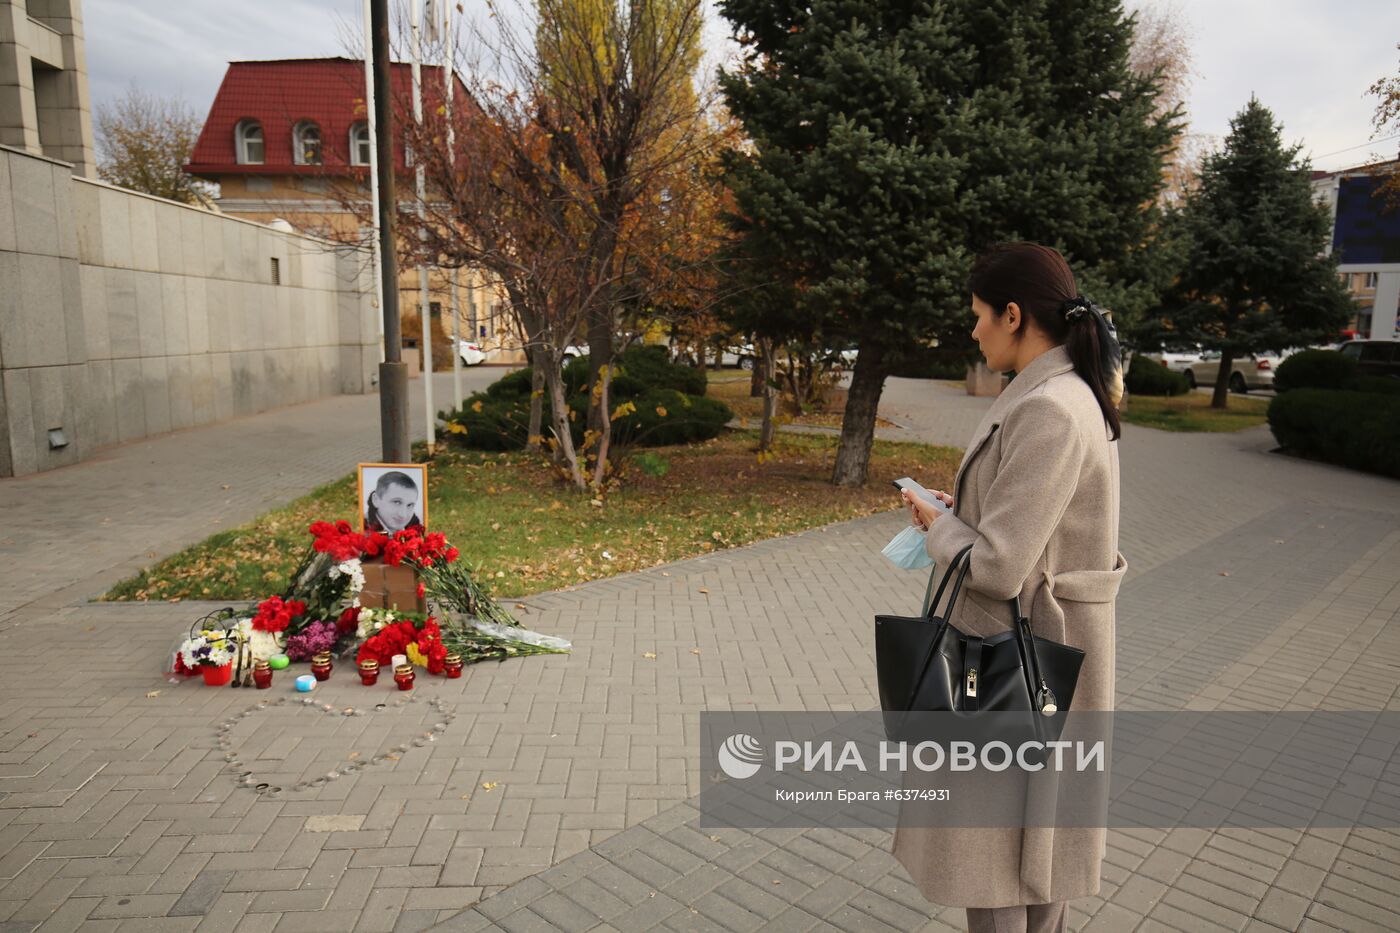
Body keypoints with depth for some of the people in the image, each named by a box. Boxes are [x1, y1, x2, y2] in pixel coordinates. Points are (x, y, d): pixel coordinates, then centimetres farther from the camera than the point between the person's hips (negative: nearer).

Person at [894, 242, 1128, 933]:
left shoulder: (1047, 411, -26)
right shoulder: (1079, 394, 6)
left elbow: (998, 566, -27)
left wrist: (938, 523, -9)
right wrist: (966, 511, 6)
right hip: (1045, 641, 10)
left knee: (995, 838, 8)